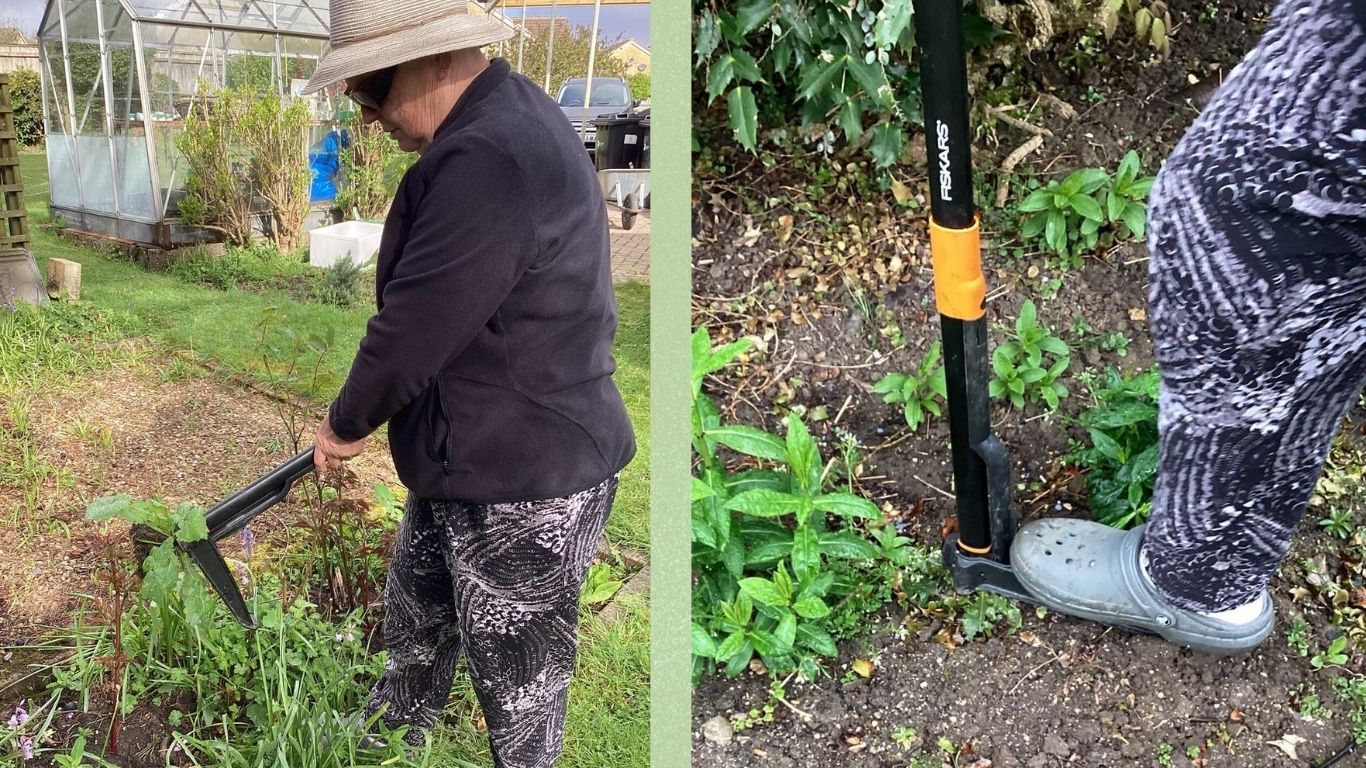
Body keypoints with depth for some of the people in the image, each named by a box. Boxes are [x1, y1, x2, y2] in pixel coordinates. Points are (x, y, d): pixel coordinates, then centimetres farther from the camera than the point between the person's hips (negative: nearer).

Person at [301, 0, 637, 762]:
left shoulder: (489, 162, -29)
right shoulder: (499, 119, 6)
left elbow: (414, 324, -23)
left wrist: (347, 422, -4)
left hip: (524, 480, -11)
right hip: (470, 454, 11)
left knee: (519, 684, 13)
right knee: (415, 629, 30)